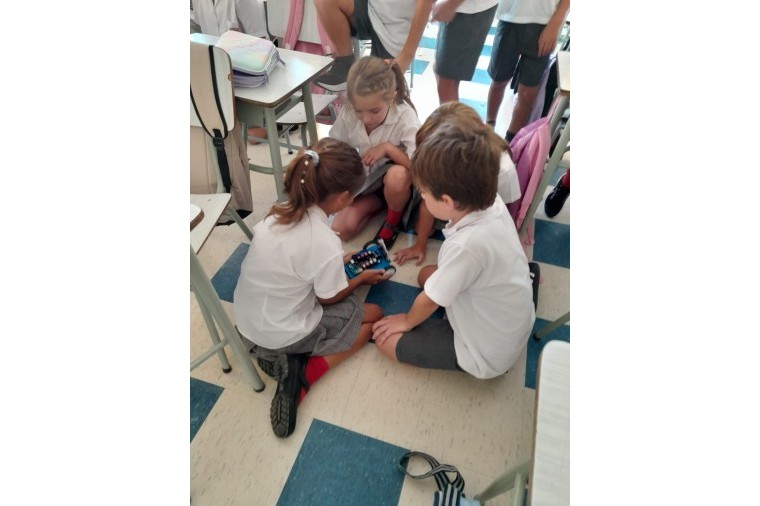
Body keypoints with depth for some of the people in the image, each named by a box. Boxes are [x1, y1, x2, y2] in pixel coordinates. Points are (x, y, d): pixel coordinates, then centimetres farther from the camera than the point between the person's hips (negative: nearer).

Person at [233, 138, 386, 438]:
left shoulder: (278, 213, -9)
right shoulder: (325, 244, -28)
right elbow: (329, 299, -10)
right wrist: (361, 278, 6)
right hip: (281, 335, -7)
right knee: (373, 316, 8)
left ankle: (274, 353, 8)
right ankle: (301, 374, -4)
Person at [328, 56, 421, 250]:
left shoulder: (405, 117, -26)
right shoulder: (347, 113, -17)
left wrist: (387, 148, -33)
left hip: (398, 182, -3)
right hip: (365, 182, 3)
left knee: (397, 176, -41)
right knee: (341, 230, -16)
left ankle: (393, 220, -8)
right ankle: (382, 202, 8)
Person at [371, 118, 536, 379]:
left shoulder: (467, 245, -39)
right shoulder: (493, 202, -17)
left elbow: (429, 301, -18)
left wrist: (407, 321, -2)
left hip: (487, 355, -7)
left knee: (385, 339, -3)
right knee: (426, 274, 20)